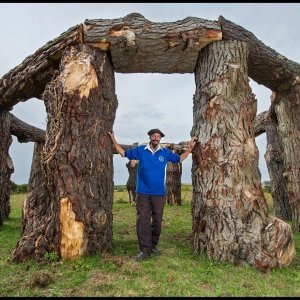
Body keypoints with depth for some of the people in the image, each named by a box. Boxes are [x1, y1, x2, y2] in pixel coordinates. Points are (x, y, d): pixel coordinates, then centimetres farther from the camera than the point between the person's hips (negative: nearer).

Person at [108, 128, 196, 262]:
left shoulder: (166, 152, 4)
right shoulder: (140, 150, 1)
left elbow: (179, 159, 19)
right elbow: (124, 153, 12)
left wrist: (190, 148, 10)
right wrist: (114, 141, 5)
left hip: (159, 193, 2)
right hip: (143, 193, -1)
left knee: (157, 220, 10)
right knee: (142, 221, -3)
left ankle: (153, 245, 29)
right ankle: (145, 249, 7)